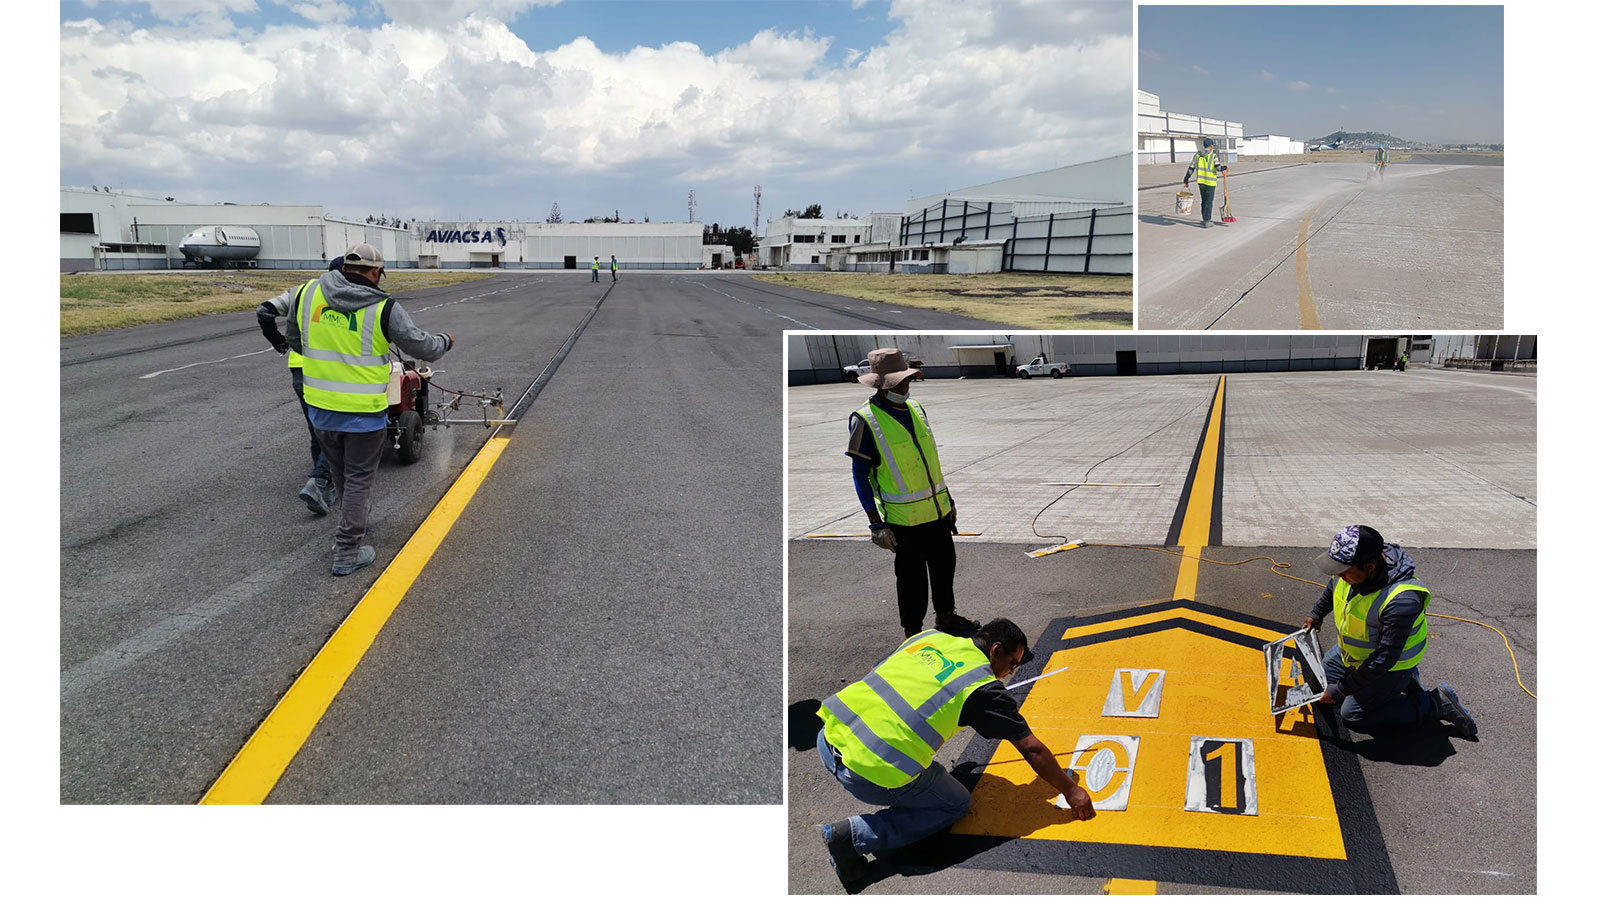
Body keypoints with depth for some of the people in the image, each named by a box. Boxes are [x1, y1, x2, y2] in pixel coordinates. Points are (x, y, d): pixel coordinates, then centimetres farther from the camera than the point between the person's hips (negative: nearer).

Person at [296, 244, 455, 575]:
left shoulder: (309, 293, -2)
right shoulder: (383, 309, -15)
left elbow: (295, 332, 16)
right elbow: (421, 346, -6)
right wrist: (445, 342, 14)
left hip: (320, 407, 5)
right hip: (363, 411, -5)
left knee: (340, 471, 24)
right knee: (359, 478, 7)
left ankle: (353, 521, 46)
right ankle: (347, 553, 11)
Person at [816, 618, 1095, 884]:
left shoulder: (930, 637, 16)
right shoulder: (985, 688, -1)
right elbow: (1032, 750, 4)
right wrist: (1071, 790, 16)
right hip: (875, 773, -8)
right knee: (956, 805, 17)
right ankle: (855, 835, 4)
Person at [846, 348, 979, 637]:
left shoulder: (915, 408, 6)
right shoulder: (865, 420, -15)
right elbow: (859, 475, -12)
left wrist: (947, 498, 18)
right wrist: (876, 523, -15)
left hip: (937, 509, 7)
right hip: (903, 518, -7)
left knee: (945, 564, 19)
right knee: (912, 576, 3)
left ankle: (945, 616, 39)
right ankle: (912, 631, 20)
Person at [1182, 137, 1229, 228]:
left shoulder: (1197, 155, 5)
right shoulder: (1213, 156, -8)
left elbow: (1191, 168, 3)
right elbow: (1218, 168, -18)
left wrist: (1186, 180, 7)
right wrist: (1225, 167, 3)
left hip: (1201, 181, 5)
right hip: (1210, 182, -5)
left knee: (1204, 200, 18)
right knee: (1209, 202, 2)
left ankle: (1205, 219, 26)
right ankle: (1206, 222, 2)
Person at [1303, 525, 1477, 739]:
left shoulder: (1401, 601, -41)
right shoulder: (1355, 566, -19)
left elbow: (1383, 659, -34)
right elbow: (1334, 586, 10)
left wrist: (1340, 690, -27)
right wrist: (1316, 614, 23)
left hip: (1392, 665, -8)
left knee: (1353, 716, -7)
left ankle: (1436, 704, 4)